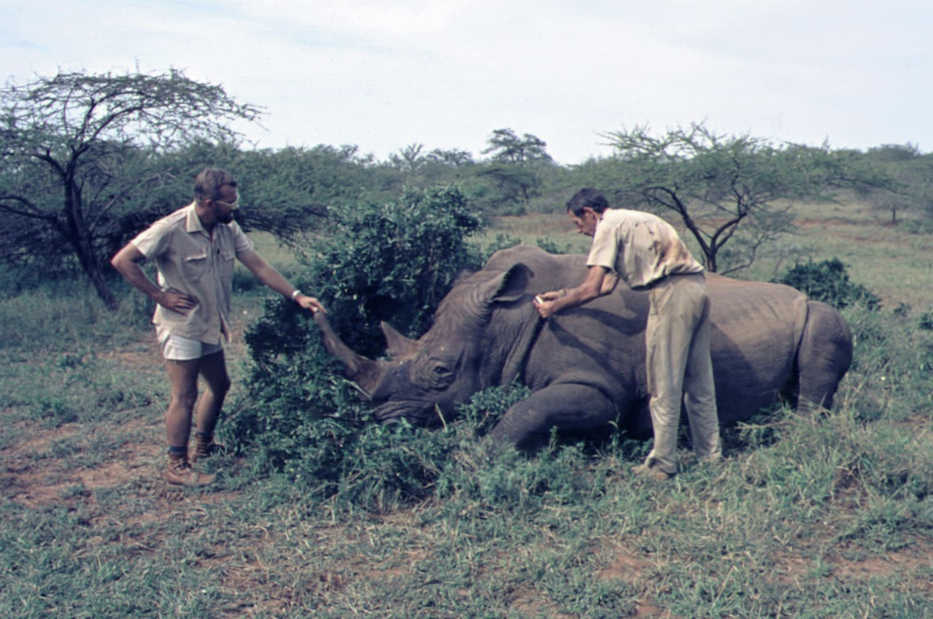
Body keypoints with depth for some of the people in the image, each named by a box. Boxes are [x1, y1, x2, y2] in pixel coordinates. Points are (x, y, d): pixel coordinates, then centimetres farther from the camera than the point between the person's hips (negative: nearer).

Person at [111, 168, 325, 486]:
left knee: (219, 384, 19)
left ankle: (203, 445, 39)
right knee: (184, 395, -2)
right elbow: (122, 260, -20)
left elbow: (259, 266, 1)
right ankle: (177, 465, 12)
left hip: (210, 326, 8)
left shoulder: (228, 228, 0)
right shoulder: (171, 229, -20)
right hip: (181, 326, -8)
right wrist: (160, 296, -20)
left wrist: (297, 295, -7)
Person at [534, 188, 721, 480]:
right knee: (699, 382, 15)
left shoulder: (609, 226, -2)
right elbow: (606, 285, 29)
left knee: (664, 385, -2)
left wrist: (554, 307, 7)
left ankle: (662, 463, 5)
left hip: (672, 292, -9)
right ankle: (711, 454, 24)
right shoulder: (632, 220, 26)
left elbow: (591, 290, -7)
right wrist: (563, 294, 32)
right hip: (697, 288, 9)